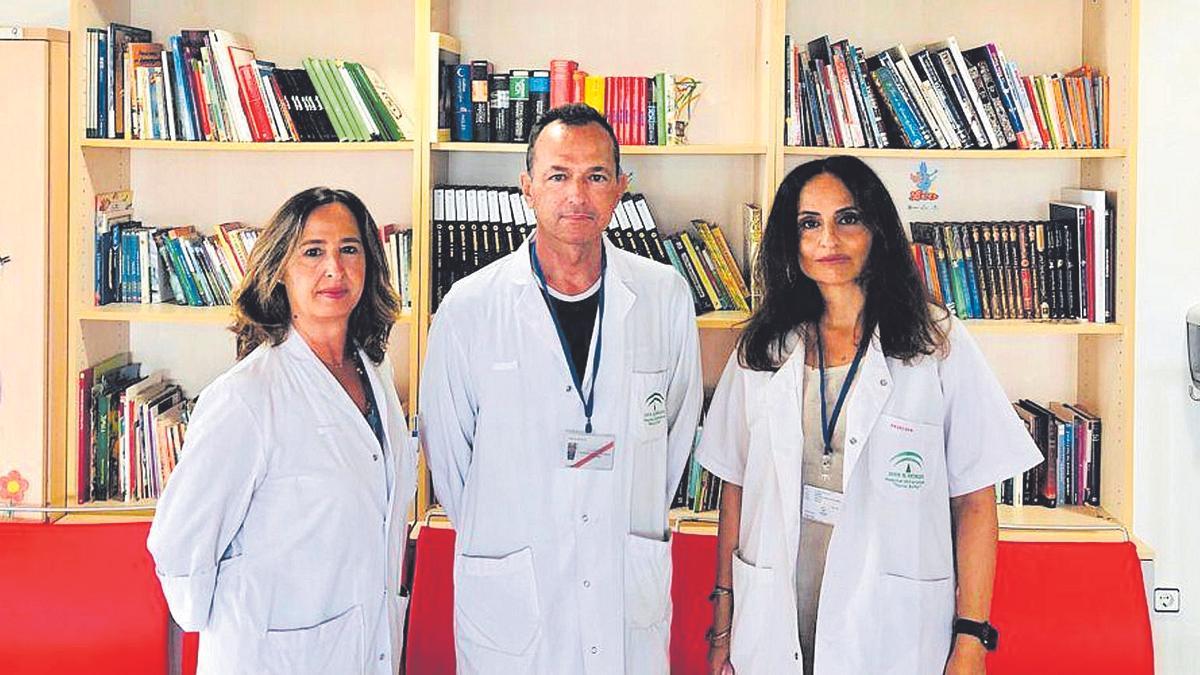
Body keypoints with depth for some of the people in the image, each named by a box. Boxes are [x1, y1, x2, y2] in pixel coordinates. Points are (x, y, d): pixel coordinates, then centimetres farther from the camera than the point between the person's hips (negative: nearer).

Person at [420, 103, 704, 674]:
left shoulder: (665, 296, -2)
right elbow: (444, 447, 2)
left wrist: (636, 526, 11)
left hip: (633, 591, 2)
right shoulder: (469, 308, -8)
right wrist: (495, 535, 8)